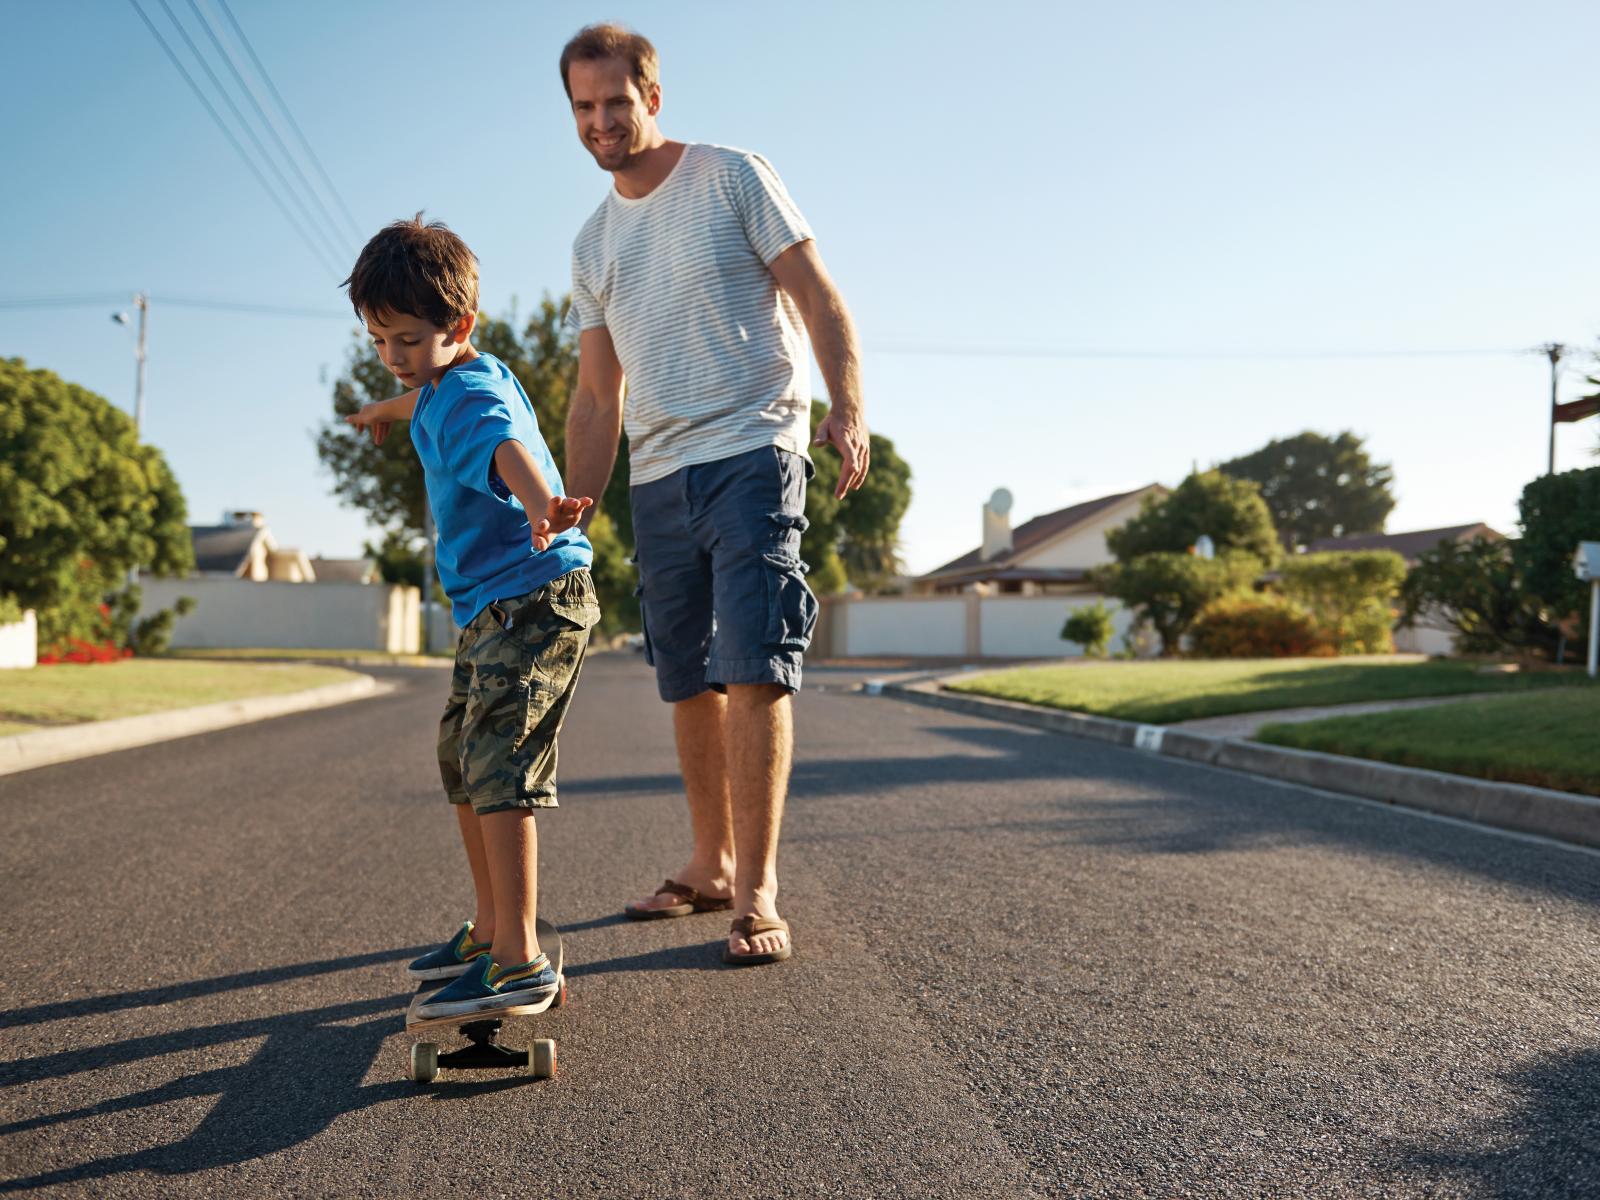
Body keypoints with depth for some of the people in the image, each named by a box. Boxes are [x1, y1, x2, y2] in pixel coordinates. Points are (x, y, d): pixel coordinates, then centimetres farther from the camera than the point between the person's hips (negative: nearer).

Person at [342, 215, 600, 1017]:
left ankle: (521, 961, -17)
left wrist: (541, 503, -64)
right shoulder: (443, 385, 13)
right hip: (492, 607, 11)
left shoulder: (471, 396, -18)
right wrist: (385, 411, 63)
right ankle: (489, 929, 28)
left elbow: (505, 444, -42)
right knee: (460, 761, 17)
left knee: (497, 766, -18)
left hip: (533, 596, -11)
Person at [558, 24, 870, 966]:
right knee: (690, 682, 10)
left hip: (751, 455, -6)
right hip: (657, 477, 6)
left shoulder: (733, 179, 3)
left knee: (753, 669, -12)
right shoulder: (592, 243, 18)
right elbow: (597, 398, 18)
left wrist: (848, 408, -20)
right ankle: (711, 865, 22)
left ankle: (757, 890, -7)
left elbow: (818, 298, -3)